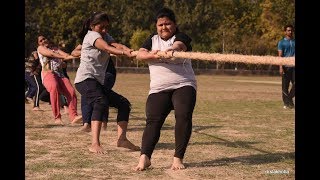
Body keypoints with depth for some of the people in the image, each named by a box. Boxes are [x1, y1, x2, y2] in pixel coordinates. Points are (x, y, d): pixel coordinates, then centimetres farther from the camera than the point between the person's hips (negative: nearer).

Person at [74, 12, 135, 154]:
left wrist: (130, 51, -23)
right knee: (101, 103, -29)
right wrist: (124, 52, -40)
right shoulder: (92, 35, -4)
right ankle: (95, 144, -40)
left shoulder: (105, 37, 21)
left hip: (98, 81, 10)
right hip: (86, 78, -10)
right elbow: (107, 48, -24)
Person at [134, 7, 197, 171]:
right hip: (159, 89, 3)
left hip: (183, 85, -2)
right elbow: (139, 54, 1)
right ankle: (144, 158, -25)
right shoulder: (152, 39, 18)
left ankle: (178, 158, -16)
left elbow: (179, 45, -20)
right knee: (153, 121, -14)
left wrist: (171, 50, -44)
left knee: (184, 116, -22)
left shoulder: (181, 37, 6)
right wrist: (152, 55, -22)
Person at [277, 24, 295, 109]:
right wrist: (281, 67, -13)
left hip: (294, 66, 3)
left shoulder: (294, 42, 13)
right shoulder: (281, 42, 4)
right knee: (285, 86, 1)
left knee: (295, 84, -7)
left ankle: (289, 98, 11)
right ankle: (286, 102, 9)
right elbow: (280, 55, -3)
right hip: (286, 66, -3)